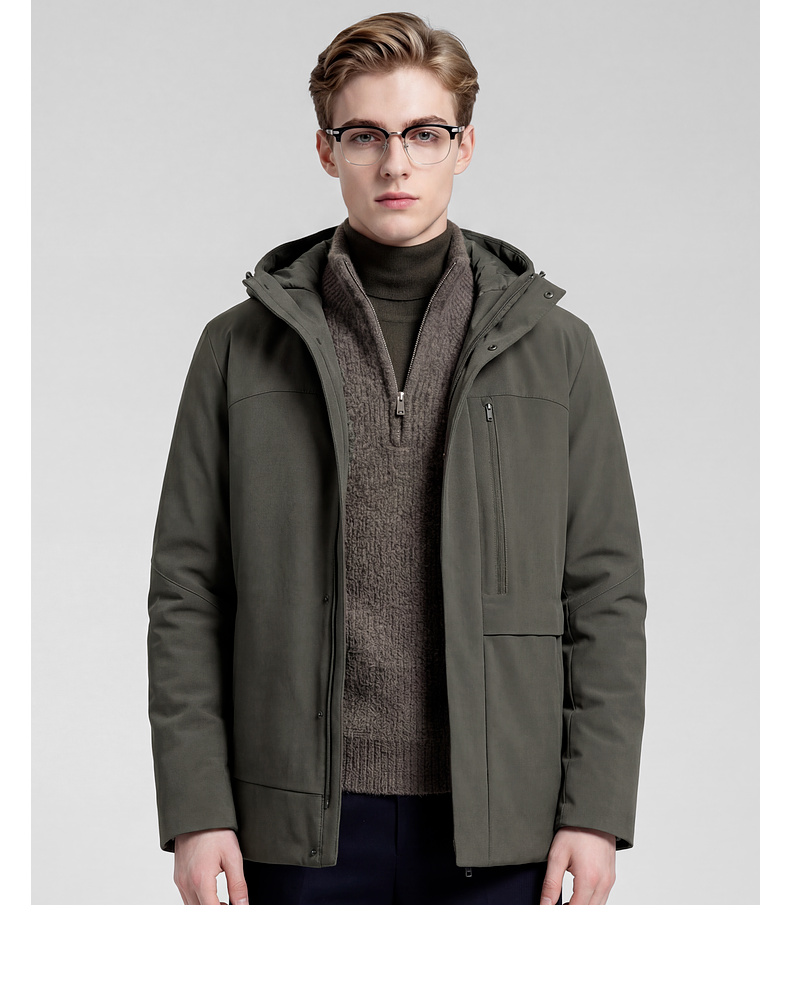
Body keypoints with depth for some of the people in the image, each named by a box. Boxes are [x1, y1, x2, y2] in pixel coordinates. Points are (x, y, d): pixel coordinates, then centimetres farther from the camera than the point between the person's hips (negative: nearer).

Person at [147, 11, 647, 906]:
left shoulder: (554, 347, 6)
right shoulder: (239, 349, 5)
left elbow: (606, 594, 5)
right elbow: (186, 594, 4)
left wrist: (596, 808, -2)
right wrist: (194, 807, -3)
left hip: (497, 825, 0)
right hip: (304, 827, 0)